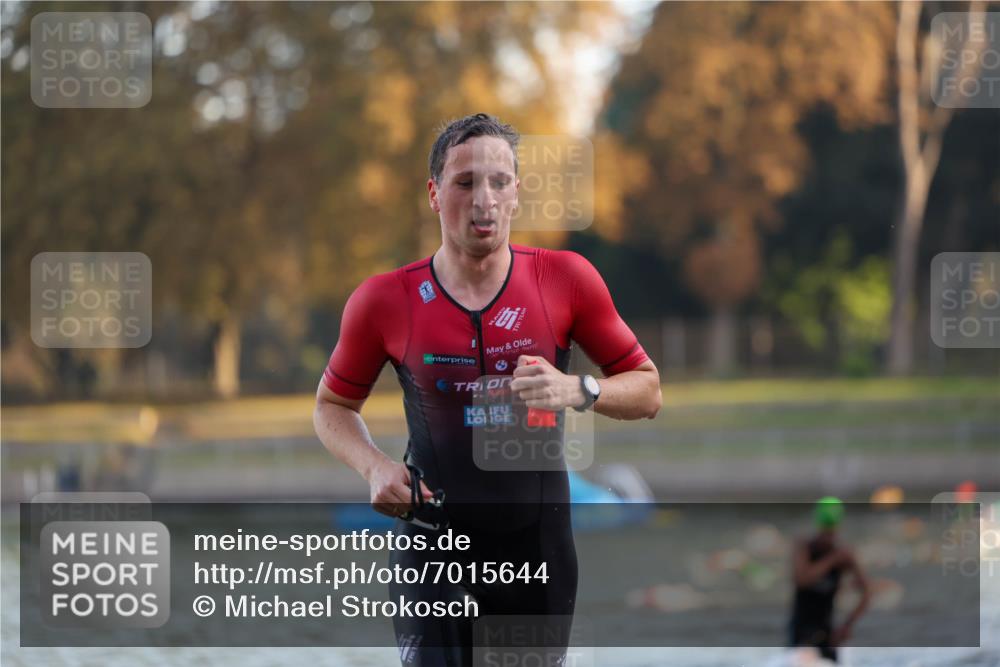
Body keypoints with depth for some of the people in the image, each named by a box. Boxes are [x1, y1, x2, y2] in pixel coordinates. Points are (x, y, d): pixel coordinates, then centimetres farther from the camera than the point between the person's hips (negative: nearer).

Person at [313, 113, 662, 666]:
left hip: (539, 542, 2)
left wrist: (579, 391, -18)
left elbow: (647, 392, 3)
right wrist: (374, 467, -10)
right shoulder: (384, 301, -6)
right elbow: (333, 405, 9)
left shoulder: (565, 279, -5)